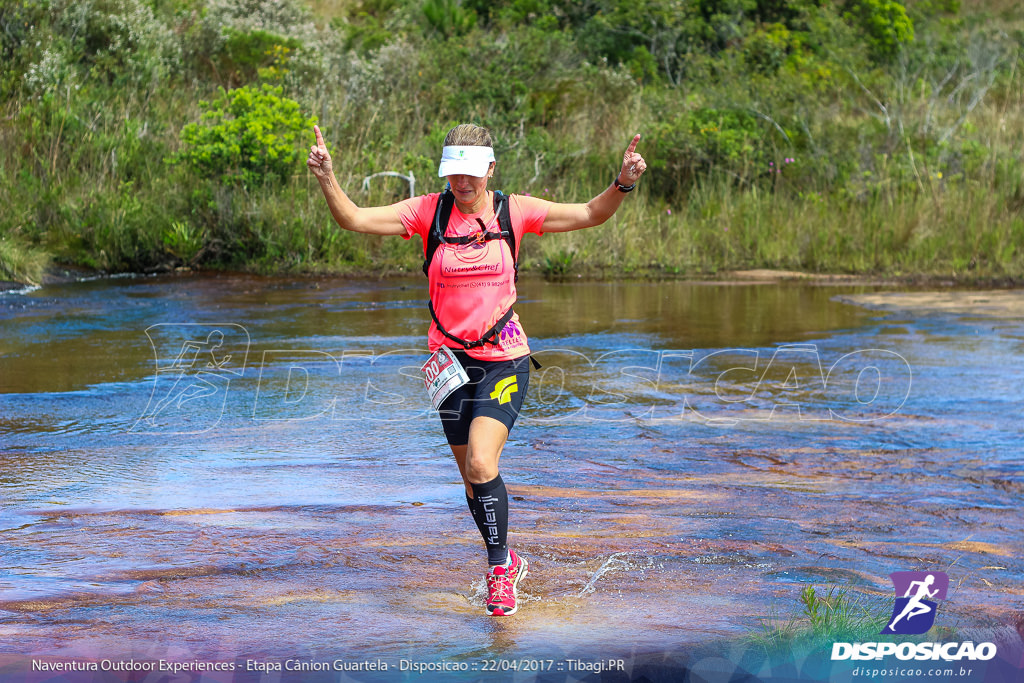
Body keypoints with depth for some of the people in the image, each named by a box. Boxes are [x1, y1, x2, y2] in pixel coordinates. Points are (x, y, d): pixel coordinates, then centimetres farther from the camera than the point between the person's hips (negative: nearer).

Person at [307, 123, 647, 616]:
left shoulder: (513, 211, -2)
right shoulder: (428, 211, -3)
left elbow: (589, 215, -1)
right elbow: (353, 219, -10)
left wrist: (622, 184, -19)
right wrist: (327, 179, -27)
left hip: (504, 359, -2)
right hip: (452, 361, 2)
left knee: (481, 465, -19)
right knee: (472, 476, 10)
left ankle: (499, 569, 1)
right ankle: (508, 560, 33)